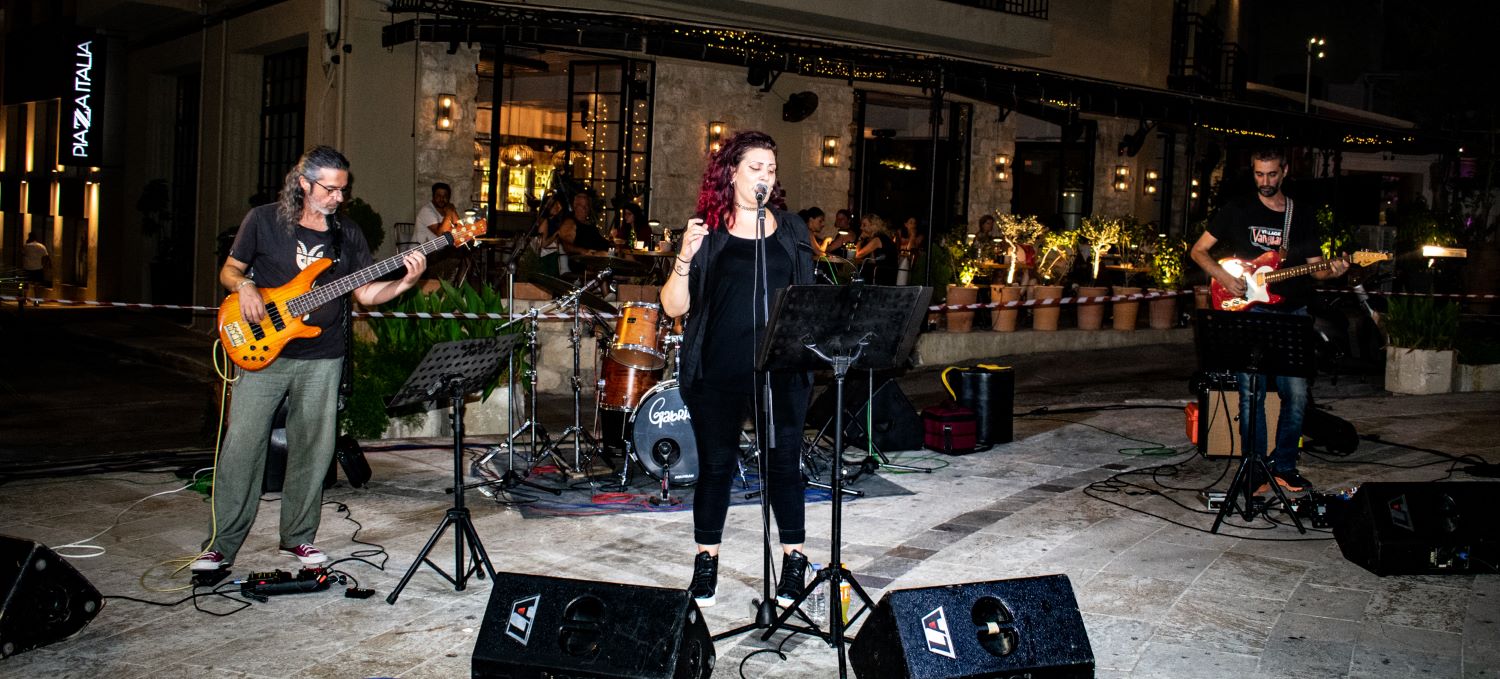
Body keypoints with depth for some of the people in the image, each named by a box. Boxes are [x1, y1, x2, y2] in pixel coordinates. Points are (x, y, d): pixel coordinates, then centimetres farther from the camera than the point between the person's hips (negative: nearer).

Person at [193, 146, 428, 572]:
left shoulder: (348, 234, 8)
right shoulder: (263, 221, 1)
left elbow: (365, 294, 6)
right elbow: (229, 270, 9)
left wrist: (406, 281, -11)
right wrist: (245, 286, -13)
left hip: (321, 359, 3)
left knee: (313, 450, 6)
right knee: (241, 445, -4)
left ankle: (298, 537, 21)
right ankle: (220, 545, 5)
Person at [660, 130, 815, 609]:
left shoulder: (791, 229, 10)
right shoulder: (706, 230, 2)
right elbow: (674, 307, -2)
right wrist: (685, 258, -17)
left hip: (782, 369, 2)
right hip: (717, 372, -1)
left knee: (783, 463, 5)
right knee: (716, 465, 6)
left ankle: (794, 560, 20)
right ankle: (706, 561, 21)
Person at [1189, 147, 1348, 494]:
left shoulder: (1303, 216, 14)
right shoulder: (1237, 211, 7)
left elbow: (1314, 268, 14)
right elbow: (1198, 250, 8)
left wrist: (1331, 271, -8)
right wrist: (1223, 277, -8)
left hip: (1291, 313, 3)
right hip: (1249, 311, -2)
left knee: (1296, 394, 1)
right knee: (1251, 395, -4)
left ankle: (1283, 466, 17)